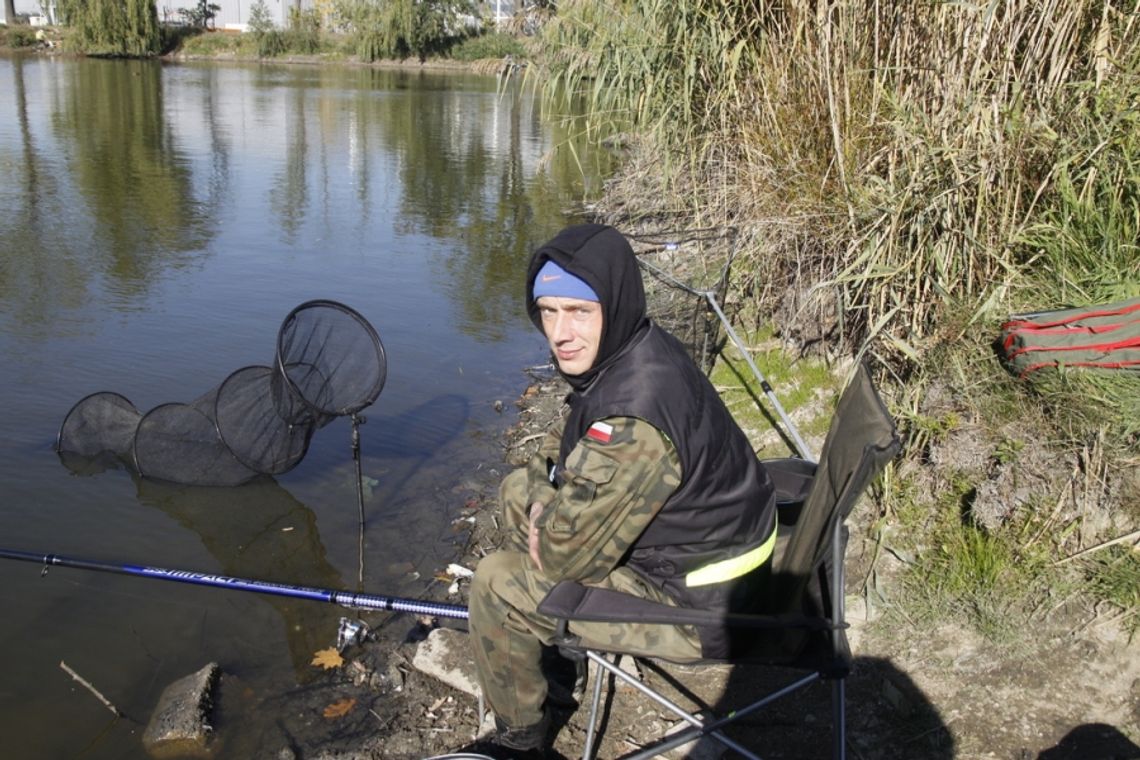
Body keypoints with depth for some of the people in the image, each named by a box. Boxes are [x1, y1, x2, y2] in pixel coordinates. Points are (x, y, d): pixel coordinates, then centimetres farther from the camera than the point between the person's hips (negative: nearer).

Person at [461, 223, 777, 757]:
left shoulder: (635, 414, -36)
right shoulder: (639, 348, -6)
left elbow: (565, 554, -27)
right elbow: (568, 447, 13)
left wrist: (543, 530, -5)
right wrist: (543, 497, -3)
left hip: (700, 605, -9)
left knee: (495, 585, -9)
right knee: (518, 489, 15)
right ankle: (529, 628, 34)